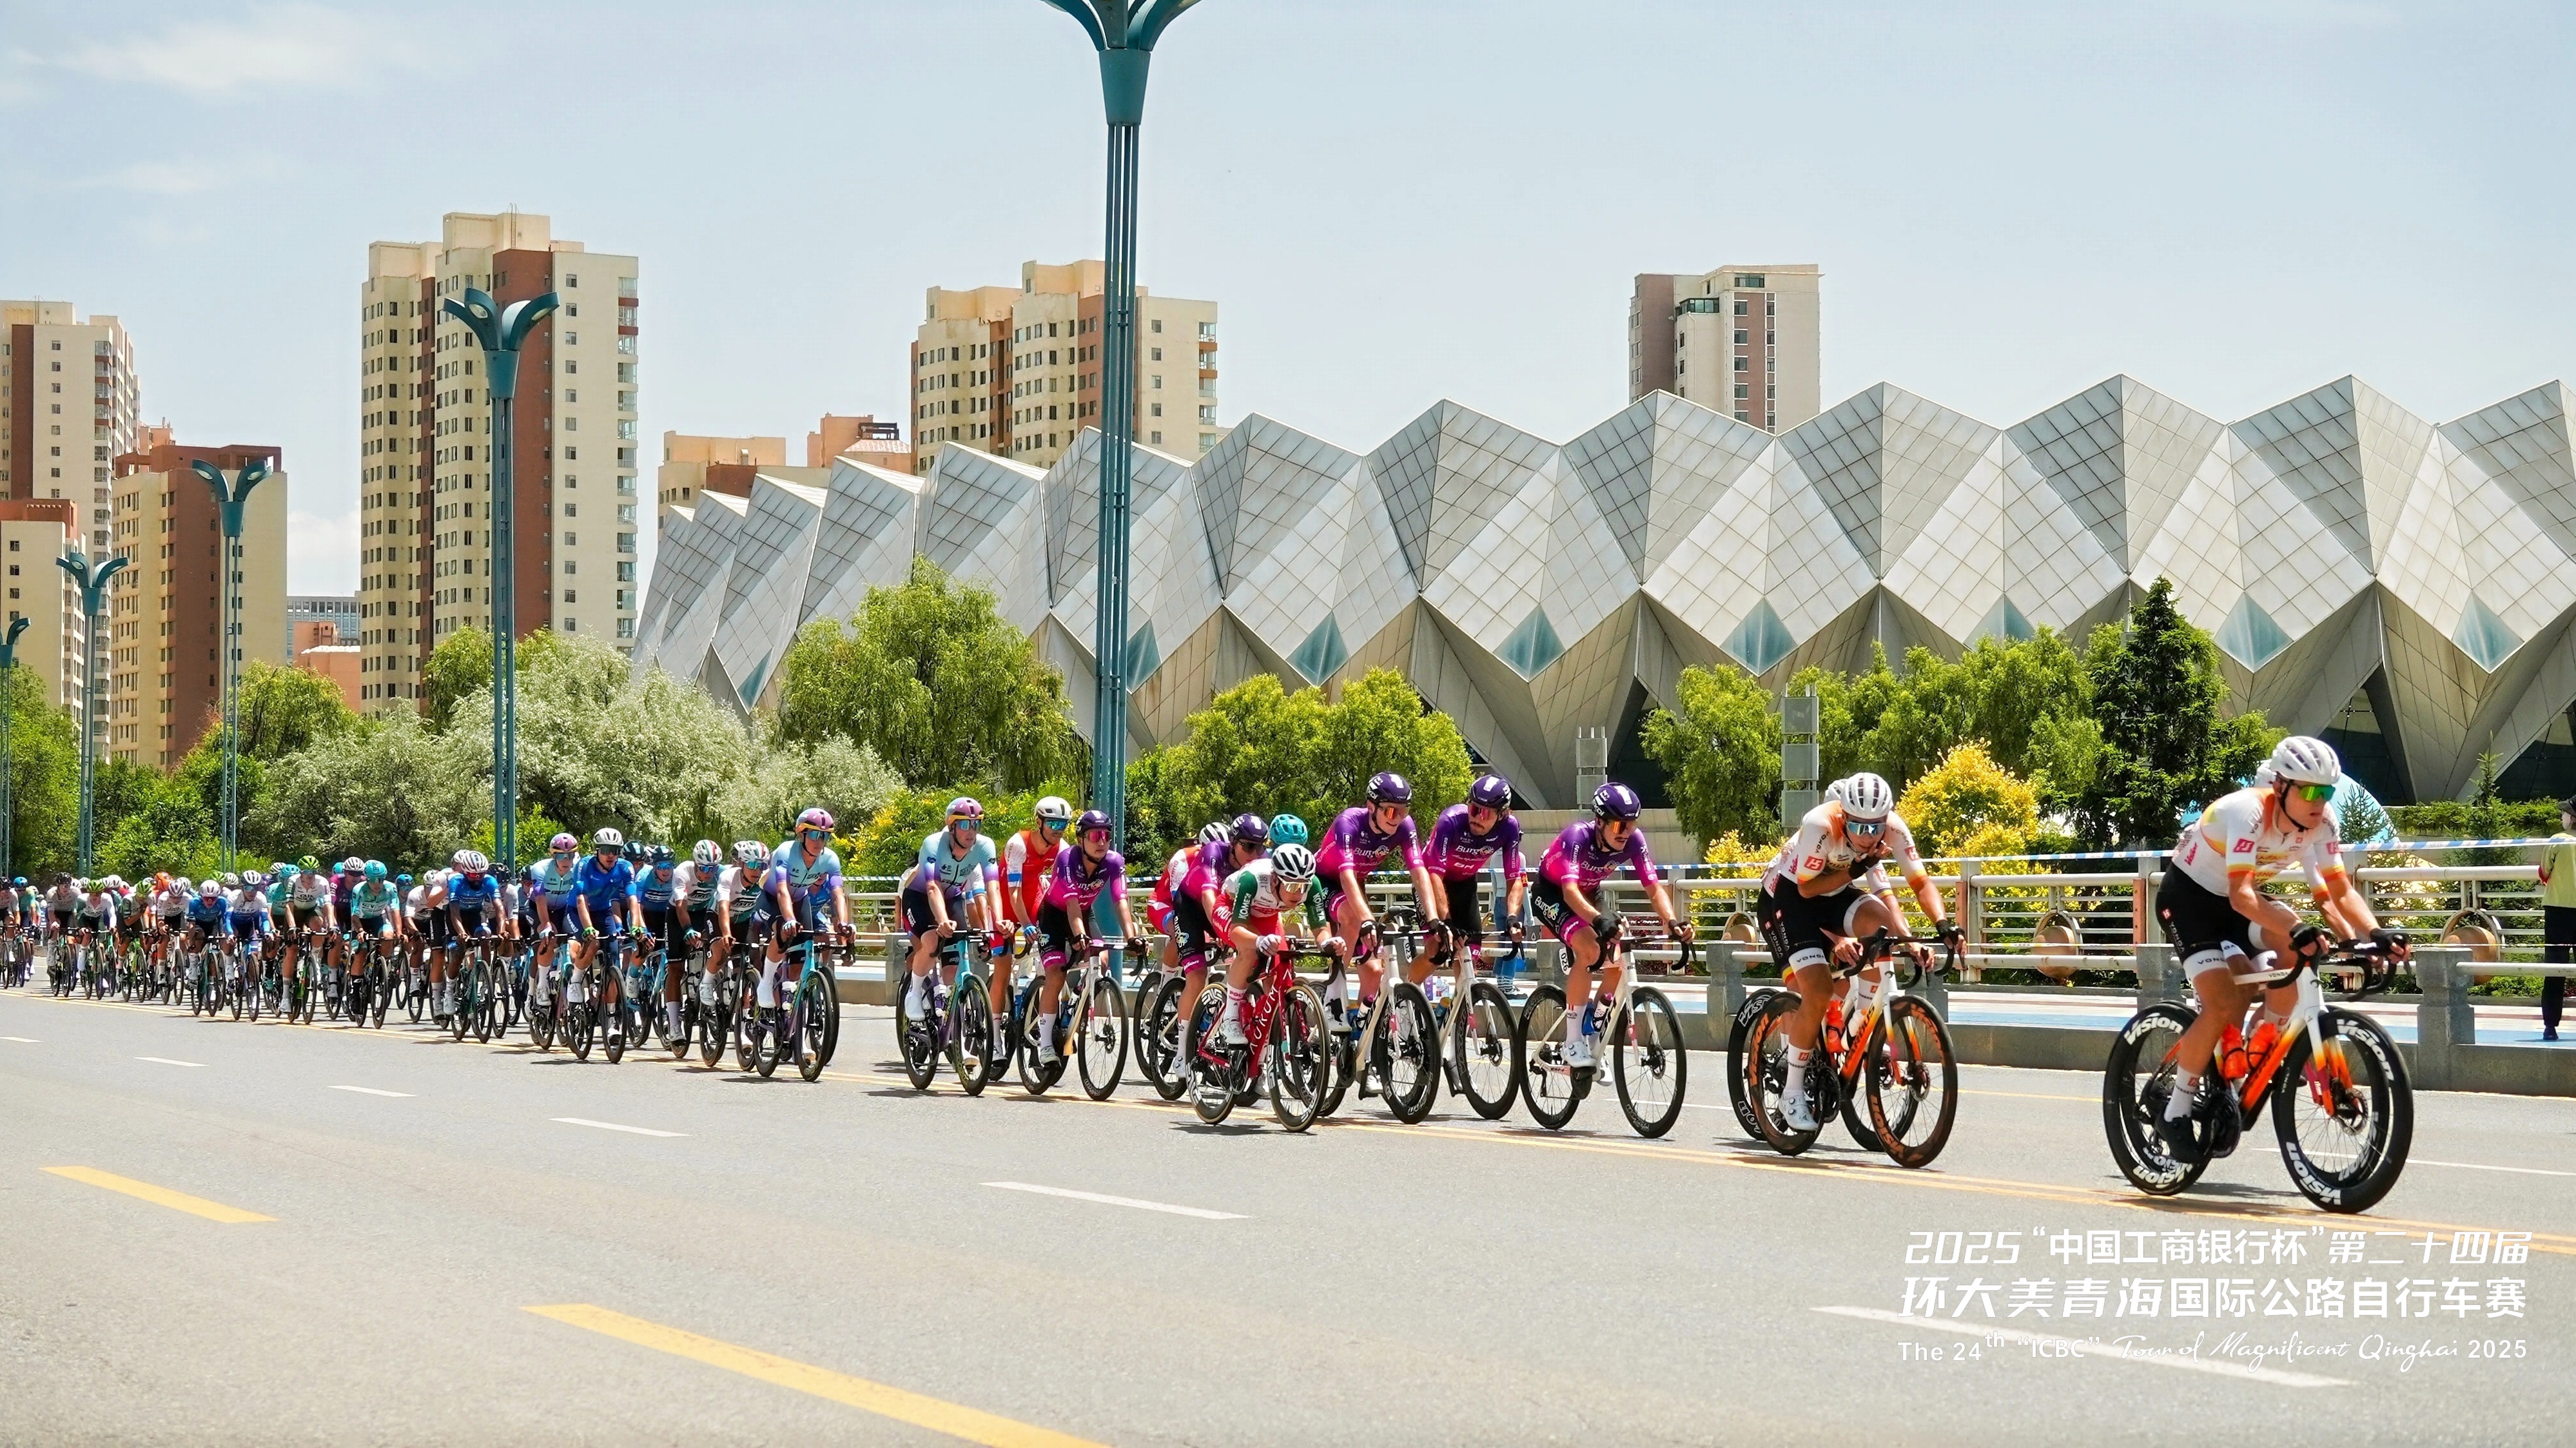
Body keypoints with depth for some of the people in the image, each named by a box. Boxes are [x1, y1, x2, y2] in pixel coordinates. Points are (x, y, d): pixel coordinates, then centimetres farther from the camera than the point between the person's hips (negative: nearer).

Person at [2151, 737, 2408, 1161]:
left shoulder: (2322, 822, -14)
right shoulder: (2247, 811, -33)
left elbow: (2340, 890, -11)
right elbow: (2241, 895, -42)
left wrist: (2376, 934, -29)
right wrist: (2296, 931, -55)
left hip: (2236, 898, 6)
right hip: (2189, 898, -6)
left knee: (2294, 954, -23)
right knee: (2225, 1007, -21)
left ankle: (2258, 1063, -6)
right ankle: (2176, 1112, -5)